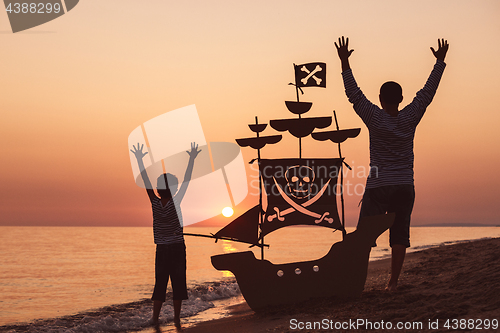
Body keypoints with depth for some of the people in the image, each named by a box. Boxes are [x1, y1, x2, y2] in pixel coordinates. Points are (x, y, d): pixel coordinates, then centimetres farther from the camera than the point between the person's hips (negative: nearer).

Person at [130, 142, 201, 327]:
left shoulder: (155, 203, -4)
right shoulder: (175, 203, -11)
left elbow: (146, 182, 0)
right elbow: (186, 181, -11)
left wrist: (139, 159, 4)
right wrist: (192, 159, -8)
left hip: (161, 249, 3)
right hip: (178, 249, -3)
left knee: (160, 284, 8)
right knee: (178, 284, 3)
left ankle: (155, 318, 3)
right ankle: (177, 319, 3)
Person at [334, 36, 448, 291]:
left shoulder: (375, 118, -5)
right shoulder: (410, 118, 1)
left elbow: (354, 95, -4)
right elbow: (428, 92, 9)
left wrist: (344, 63, -3)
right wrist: (440, 62, 17)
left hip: (378, 186, -2)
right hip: (405, 186, 3)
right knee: (399, 236, 3)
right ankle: (393, 281, 1)